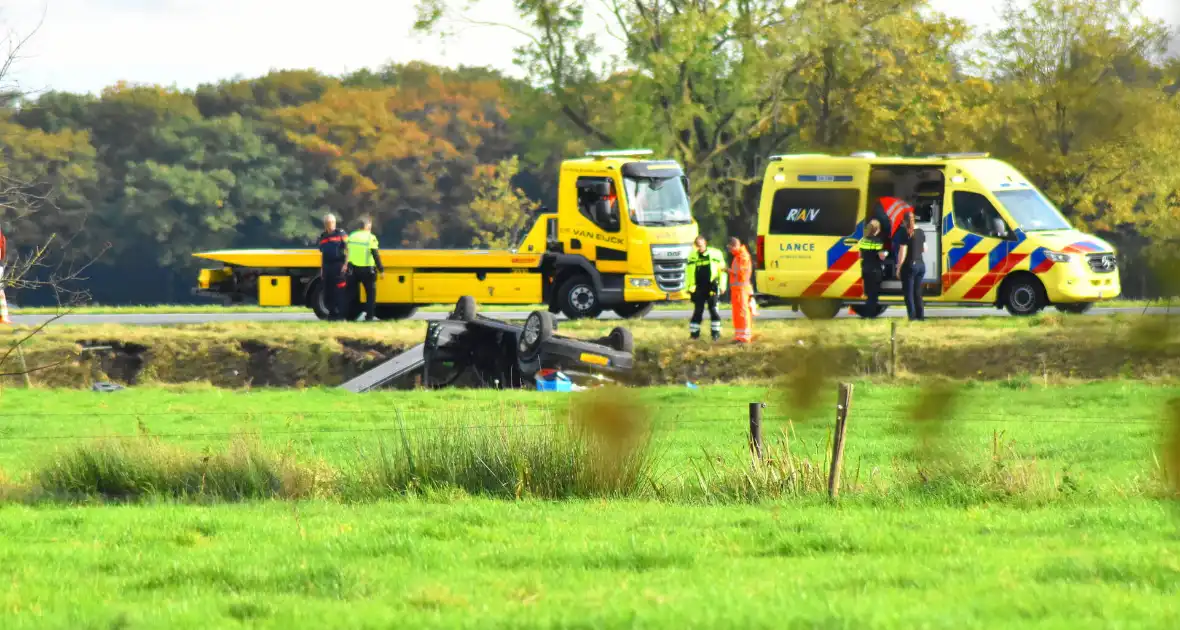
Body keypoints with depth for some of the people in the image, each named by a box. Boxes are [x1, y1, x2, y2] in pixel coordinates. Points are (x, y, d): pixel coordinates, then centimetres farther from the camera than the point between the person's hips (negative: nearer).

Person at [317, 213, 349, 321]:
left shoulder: (341, 234, 0)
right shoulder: (323, 237, 16)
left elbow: (347, 250, -3)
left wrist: (345, 264, -12)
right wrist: (321, 268, 16)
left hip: (339, 266, -6)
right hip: (327, 266, 6)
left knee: (339, 292, -9)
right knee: (328, 291, 5)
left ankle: (340, 314, -7)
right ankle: (332, 313, 13)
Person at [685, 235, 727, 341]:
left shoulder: (715, 254, 0)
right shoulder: (693, 256, 7)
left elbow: (722, 270, 4)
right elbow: (689, 272, 14)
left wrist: (722, 285, 1)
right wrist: (689, 287, 10)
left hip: (712, 287, -2)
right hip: (698, 288, 2)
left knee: (713, 309, -5)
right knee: (698, 310, 3)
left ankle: (716, 332, 2)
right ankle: (694, 332, 10)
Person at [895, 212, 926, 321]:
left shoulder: (906, 233, -13)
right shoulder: (921, 232, 6)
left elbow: (902, 253, -14)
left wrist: (899, 267, -7)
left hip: (910, 265, -6)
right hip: (921, 264, 6)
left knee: (908, 293, 1)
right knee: (918, 292, 15)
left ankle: (912, 316, -4)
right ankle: (920, 315, 13)